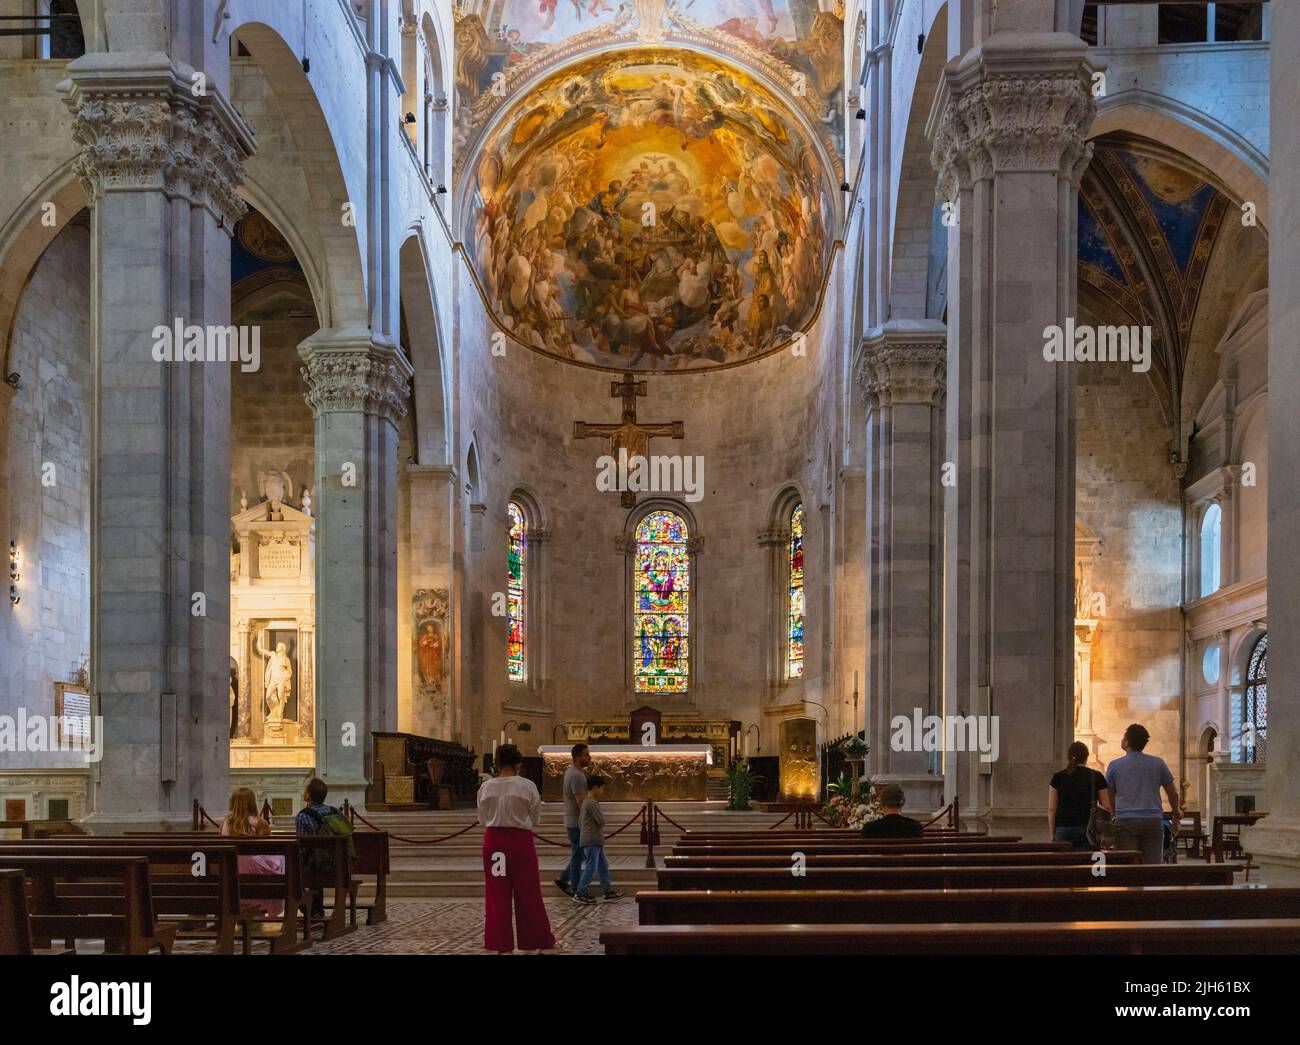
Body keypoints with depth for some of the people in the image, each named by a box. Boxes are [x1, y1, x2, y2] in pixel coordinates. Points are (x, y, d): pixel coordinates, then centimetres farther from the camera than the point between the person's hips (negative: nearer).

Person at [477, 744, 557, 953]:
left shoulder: (486, 788, -3)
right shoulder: (527, 786, -10)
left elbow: (483, 819, 6)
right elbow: (535, 819, 0)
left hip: (493, 840, 2)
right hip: (520, 841, -2)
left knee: (497, 894, 9)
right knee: (528, 893, 7)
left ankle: (501, 944, 12)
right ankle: (542, 942, 15)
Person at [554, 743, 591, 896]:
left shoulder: (571, 771, 12)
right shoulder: (577, 776, -20)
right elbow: (581, 803, -23)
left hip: (571, 820, 10)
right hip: (577, 822, -10)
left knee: (577, 854, 18)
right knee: (578, 855, -2)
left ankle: (563, 879, 20)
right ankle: (576, 889, 5)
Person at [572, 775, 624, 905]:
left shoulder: (586, 802, 16)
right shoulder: (592, 803, -16)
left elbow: (580, 822, 21)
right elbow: (601, 821, -19)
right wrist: (602, 816, 3)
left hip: (596, 842, 10)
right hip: (592, 842, -10)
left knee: (603, 866, 13)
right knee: (591, 867, -7)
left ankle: (608, 891, 18)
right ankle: (580, 894, -3)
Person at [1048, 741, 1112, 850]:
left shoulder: (1058, 777, 4)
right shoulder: (1096, 777, 2)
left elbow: (1051, 809, 3)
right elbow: (1107, 807, 1)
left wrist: (1052, 834, 8)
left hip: (1063, 829, 1)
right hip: (1089, 829, -1)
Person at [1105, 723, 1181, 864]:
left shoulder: (1115, 766, 3)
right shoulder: (1158, 764, 7)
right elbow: (1173, 793, 14)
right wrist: (1177, 813, 31)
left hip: (1125, 822, -1)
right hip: (1154, 821, 2)